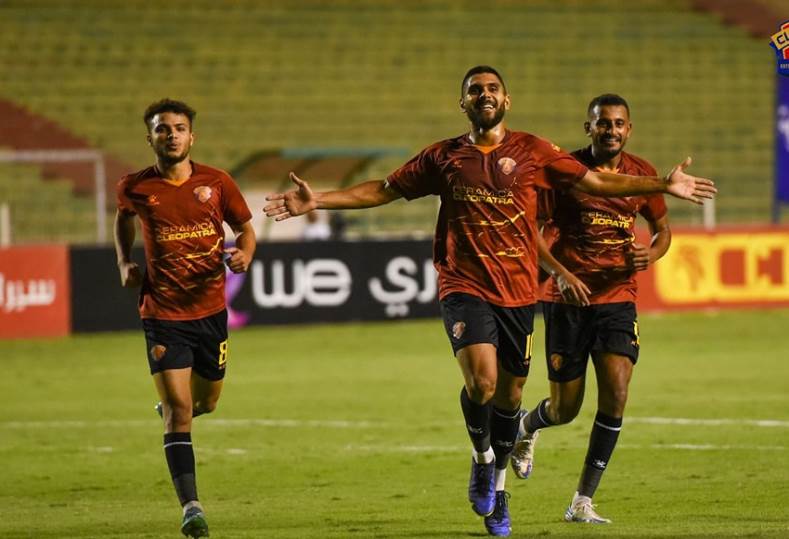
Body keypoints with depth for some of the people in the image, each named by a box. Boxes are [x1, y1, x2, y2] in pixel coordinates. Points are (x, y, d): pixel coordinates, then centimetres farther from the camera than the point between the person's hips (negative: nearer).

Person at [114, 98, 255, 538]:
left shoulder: (217, 183, -3)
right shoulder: (135, 188, -3)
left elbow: (246, 229, 8)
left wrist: (244, 254, -13)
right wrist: (125, 262, 6)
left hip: (211, 308, 2)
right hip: (163, 313, -2)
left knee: (206, 401, 18)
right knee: (178, 410, -12)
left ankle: (172, 408, 55)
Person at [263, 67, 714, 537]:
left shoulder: (532, 151, 5)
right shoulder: (444, 158, 6)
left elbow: (597, 182, 7)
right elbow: (382, 191, 13)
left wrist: (664, 185, 1)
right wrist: (316, 201, 7)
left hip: (519, 291, 2)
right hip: (466, 287, -1)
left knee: (510, 393, 9)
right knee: (482, 380, -22)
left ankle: (497, 486, 31)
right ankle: (482, 460, 6)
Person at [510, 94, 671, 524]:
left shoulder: (641, 174, 4)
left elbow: (662, 229, 18)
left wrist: (651, 254, -5)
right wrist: (561, 273, -21)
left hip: (617, 297, 2)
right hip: (567, 298, -2)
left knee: (615, 392, -16)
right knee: (565, 409, 2)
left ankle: (582, 503, -6)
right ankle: (526, 427, 42)